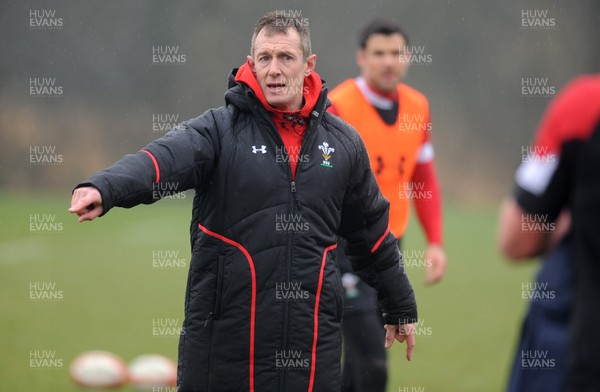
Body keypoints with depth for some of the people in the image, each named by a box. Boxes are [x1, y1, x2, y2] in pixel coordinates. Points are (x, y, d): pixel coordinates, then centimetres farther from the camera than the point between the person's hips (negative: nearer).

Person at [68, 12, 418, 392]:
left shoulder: (343, 142, 9)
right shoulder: (220, 128, -2)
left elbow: (373, 233, 20)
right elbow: (163, 159, -21)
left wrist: (401, 308, 26)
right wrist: (104, 188, -41)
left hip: (313, 339, 2)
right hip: (225, 336, -2)